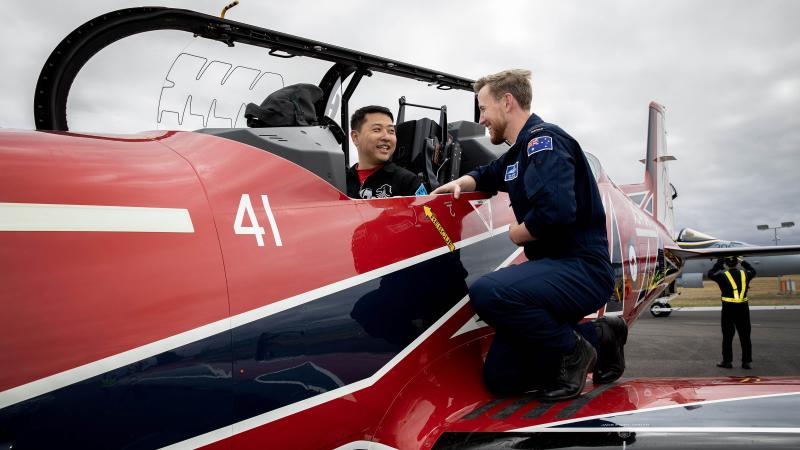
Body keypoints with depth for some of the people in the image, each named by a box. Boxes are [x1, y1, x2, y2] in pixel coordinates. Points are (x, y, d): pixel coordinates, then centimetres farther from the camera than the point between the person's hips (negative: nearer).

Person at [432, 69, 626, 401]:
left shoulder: (543, 138, -12)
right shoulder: (517, 152, 16)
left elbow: (555, 211, -28)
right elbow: (486, 175, 38)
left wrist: (515, 234, -9)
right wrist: (460, 183, 15)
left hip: (581, 268, -9)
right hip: (553, 267, 9)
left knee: (487, 292, -34)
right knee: (499, 378, 3)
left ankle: (573, 350, -9)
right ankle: (597, 337, 17)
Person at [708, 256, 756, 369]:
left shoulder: (723, 275, -7)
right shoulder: (745, 274, 3)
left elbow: (710, 274, 11)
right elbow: (753, 271, 26)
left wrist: (718, 263, 16)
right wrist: (743, 261, 31)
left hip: (728, 308, -3)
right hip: (743, 308, 3)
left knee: (727, 336, 6)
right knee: (745, 336, 9)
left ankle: (727, 361, 10)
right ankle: (746, 361, 13)